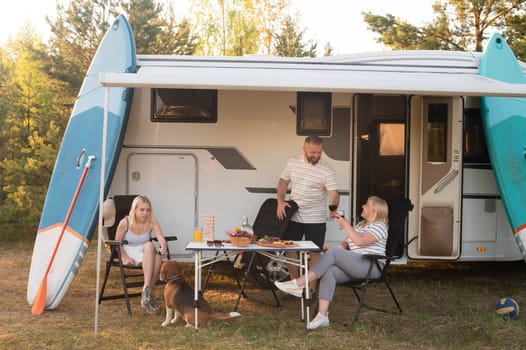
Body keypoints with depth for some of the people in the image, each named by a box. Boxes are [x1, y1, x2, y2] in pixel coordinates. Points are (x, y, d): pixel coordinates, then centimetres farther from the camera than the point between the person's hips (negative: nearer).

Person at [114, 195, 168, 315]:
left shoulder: (151, 222, -6)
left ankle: (146, 297, -23)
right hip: (129, 254, -3)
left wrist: (163, 246, -46)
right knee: (150, 245, -34)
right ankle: (146, 290, -36)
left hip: (147, 255, 3)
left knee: (158, 258, -34)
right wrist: (126, 257, -14)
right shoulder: (125, 223, -11)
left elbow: (160, 237, -23)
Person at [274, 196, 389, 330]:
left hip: (370, 265, -8)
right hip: (353, 266, 8)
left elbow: (360, 241, -15)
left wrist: (346, 225, -6)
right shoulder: (361, 224, 30)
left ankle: (299, 284, -30)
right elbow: (347, 242, 27)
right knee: (329, 271, -26)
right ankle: (322, 315, -36)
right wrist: (342, 246, 4)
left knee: (332, 253, -28)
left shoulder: (379, 226, 1)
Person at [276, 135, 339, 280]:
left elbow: (334, 193, -20)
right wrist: (280, 201, -1)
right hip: (293, 217, 4)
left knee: (314, 253, 2)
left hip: (315, 220, -4)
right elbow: (283, 181, 9)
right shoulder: (293, 162, 0)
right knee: (289, 250, 10)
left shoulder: (327, 170, -14)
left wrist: (333, 207, -33)